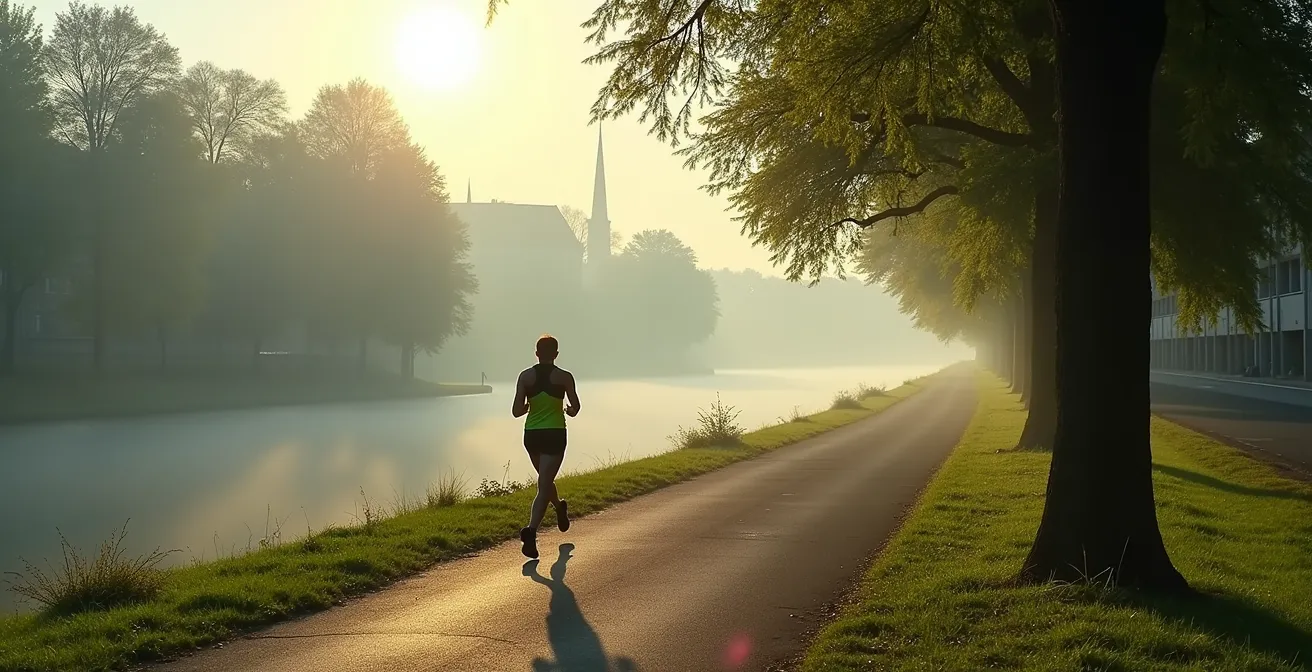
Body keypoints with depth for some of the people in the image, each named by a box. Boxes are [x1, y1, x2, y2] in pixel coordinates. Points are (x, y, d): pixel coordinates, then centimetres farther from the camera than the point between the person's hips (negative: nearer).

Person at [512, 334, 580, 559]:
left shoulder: (526, 376, -2)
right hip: (555, 435, -3)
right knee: (543, 487, -6)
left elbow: (516, 411, -7)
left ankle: (560, 507, 51)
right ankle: (531, 530, -24)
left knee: (545, 479, 28)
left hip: (531, 435, 3)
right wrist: (567, 410, 20)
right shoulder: (564, 377, -6)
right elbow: (575, 409, -3)